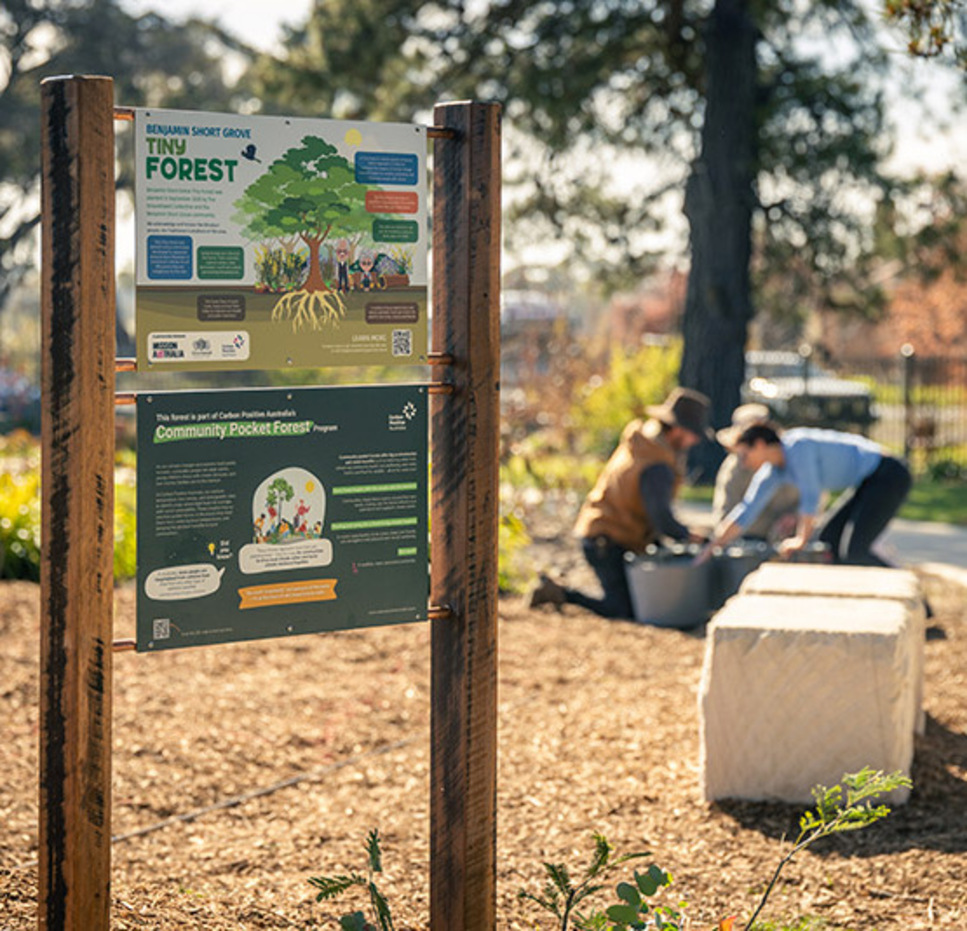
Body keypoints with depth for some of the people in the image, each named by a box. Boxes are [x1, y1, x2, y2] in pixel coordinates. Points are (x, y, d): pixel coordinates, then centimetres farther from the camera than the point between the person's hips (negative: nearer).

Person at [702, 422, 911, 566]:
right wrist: (711, 547, 8)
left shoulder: (797, 446, -20)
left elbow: (810, 497, -19)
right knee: (828, 540, 13)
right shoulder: (771, 472, 6)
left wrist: (802, 539, -7)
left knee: (852, 551, -19)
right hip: (869, 481, 10)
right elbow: (746, 512, 10)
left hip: (888, 476, -10)